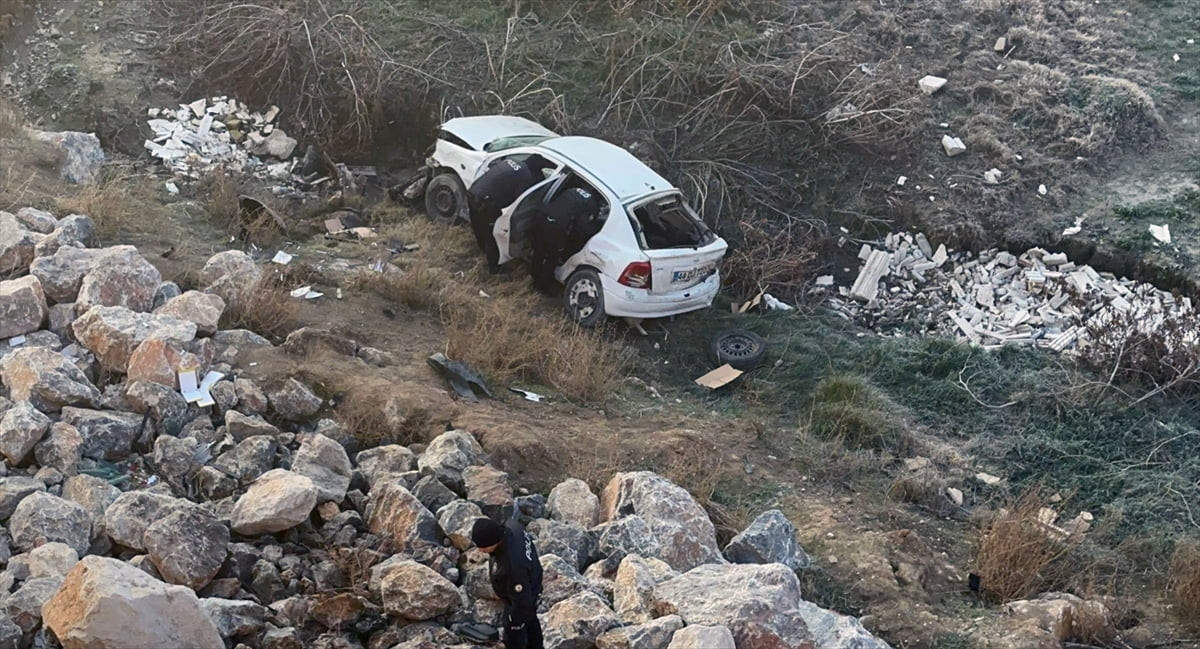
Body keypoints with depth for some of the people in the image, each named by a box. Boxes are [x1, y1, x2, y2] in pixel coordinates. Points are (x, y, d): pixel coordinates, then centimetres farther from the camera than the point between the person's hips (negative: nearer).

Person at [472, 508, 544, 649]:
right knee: (530, 620, 35)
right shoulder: (512, 526, -28)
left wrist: (515, 620, -16)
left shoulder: (512, 565, -48)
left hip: (521, 598, -8)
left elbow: (522, 600, -32)